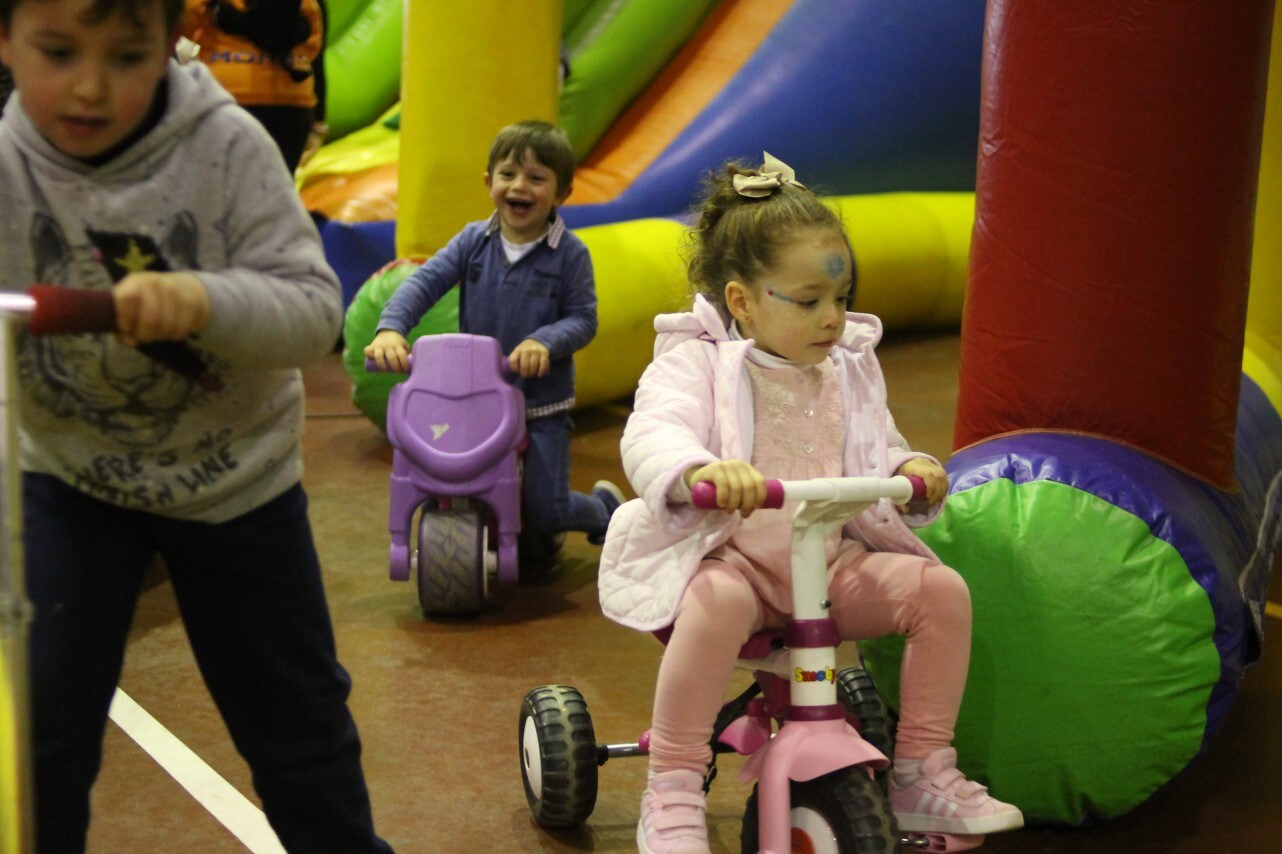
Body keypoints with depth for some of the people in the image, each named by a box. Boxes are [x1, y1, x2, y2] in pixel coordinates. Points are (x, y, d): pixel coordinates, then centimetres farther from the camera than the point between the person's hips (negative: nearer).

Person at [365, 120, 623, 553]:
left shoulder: (570, 253, -8)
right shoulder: (474, 241, -1)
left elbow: (583, 318, -9)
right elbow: (424, 281, -8)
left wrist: (545, 341, -30)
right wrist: (390, 328, -26)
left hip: (542, 402, -3)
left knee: (545, 509, -4)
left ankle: (605, 509, 30)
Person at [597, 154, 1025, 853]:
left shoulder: (848, 370, 14)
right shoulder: (697, 363, -5)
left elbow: (878, 455, 19)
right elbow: (650, 436, -23)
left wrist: (910, 471, -8)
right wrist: (700, 470, -47)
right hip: (727, 556, -5)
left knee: (941, 589, -14)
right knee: (718, 603, -39)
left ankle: (921, 775, 1)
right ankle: (670, 797, -24)